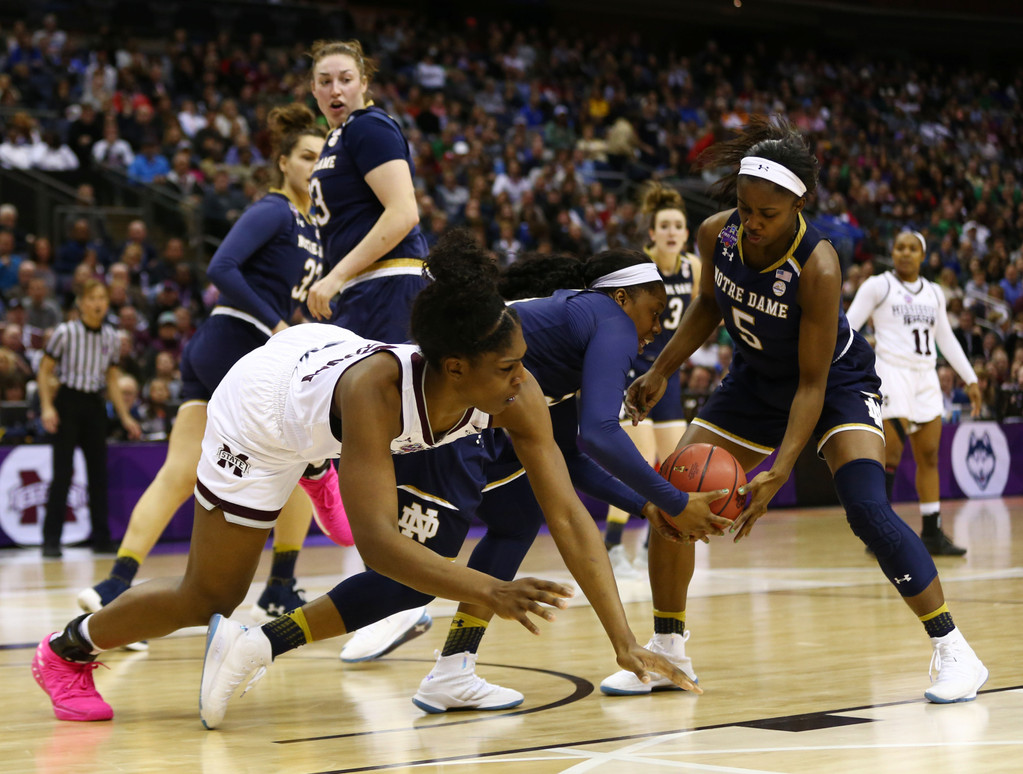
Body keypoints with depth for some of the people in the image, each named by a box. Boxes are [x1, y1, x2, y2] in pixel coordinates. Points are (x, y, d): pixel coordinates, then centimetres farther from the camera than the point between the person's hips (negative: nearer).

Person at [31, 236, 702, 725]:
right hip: (262, 403, -6)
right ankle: (67, 649, 32)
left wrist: (624, 640, -36)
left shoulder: (516, 394, -31)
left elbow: (569, 515, -30)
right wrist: (489, 592, -59)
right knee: (209, 599, 6)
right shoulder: (374, 389, -45)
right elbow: (376, 540, -49)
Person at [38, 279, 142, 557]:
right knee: (62, 473, -8)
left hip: (94, 406, 5)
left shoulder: (111, 338, 6)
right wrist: (47, 407, -14)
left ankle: (102, 538, 12)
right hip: (68, 402, -5)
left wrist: (125, 417, 11)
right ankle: (51, 540, -5)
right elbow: (44, 371, -4)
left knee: (99, 471, 5)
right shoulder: (65, 332, -8)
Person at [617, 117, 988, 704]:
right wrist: (661, 372, -3)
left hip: (837, 381, -6)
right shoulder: (717, 235, -19)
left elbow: (813, 384, -29)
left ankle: (953, 651, -14)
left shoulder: (818, 265, -34)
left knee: (868, 509, -26)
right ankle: (666, 652, 16)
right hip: (758, 380, 6)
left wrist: (779, 472, -36)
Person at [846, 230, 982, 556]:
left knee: (929, 456, 4)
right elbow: (848, 327, -4)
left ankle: (932, 533, 8)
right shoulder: (877, 286, 1)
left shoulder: (933, 293, 17)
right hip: (891, 373, -6)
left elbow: (946, 339, 23)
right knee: (890, 456, -11)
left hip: (925, 377, 6)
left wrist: (971, 380, 21)